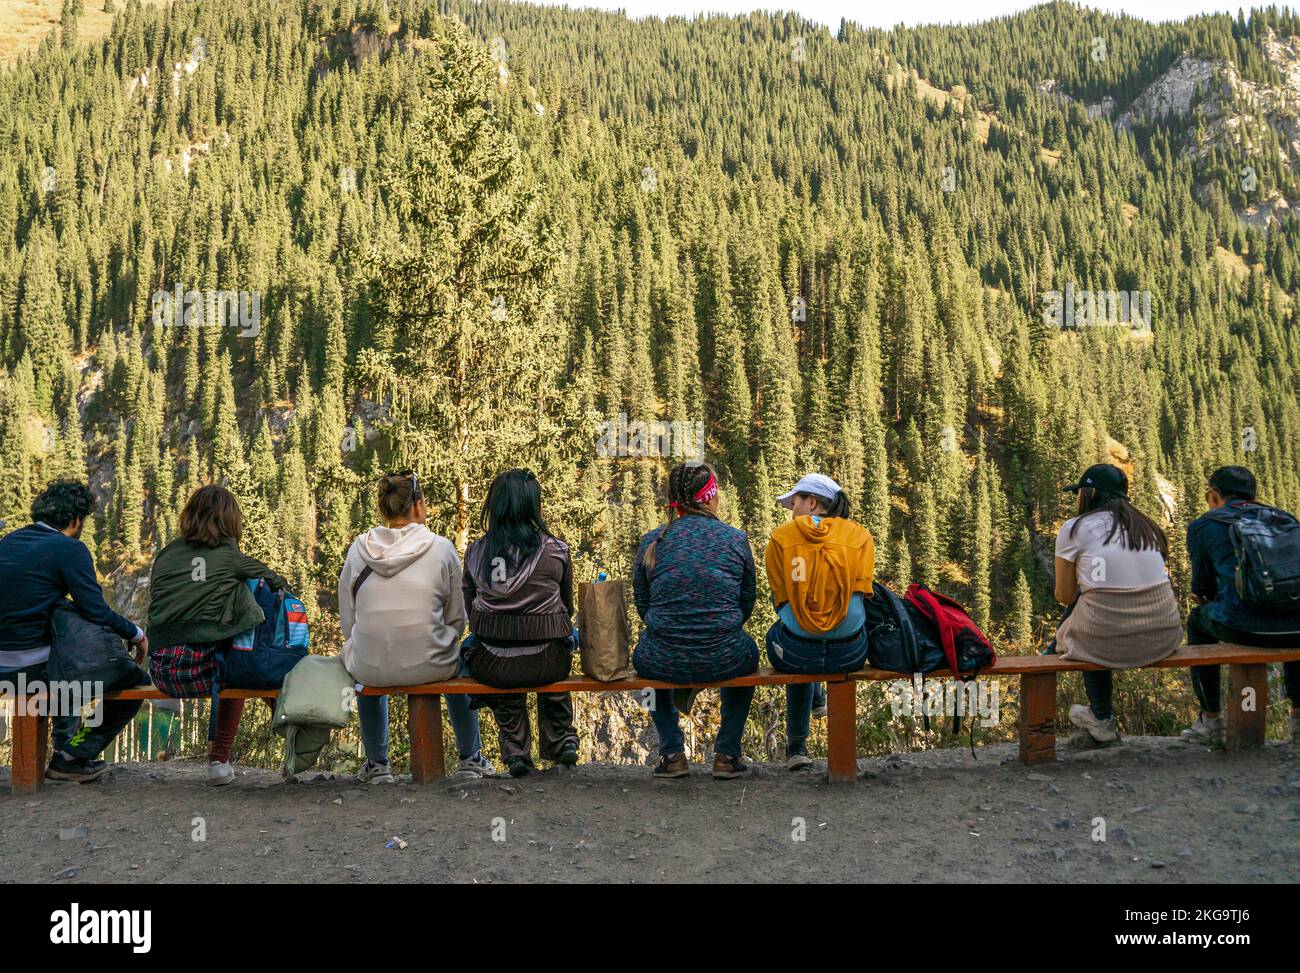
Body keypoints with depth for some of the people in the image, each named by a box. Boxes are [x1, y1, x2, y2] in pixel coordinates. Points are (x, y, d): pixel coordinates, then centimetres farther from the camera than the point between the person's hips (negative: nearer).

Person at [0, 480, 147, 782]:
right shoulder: (70, 549, -11)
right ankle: (71, 758, 4)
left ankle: (65, 743, 41)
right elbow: (97, 612, -16)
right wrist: (137, 634, 1)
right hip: (34, 667, -8)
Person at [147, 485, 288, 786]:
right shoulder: (230, 555, 1)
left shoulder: (165, 555, 12)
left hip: (163, 672, 4)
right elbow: (278, 583, 11)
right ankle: (219, 760, 28)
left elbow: (157, 607, 18)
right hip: (205, 668, -4)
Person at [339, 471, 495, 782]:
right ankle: (471, 759, 45)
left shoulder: (358, 549, -2)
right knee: (458, 660, 35)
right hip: (428, 665, -1)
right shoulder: (441, 548, -8)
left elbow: (347, 620, 4)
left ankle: (376, 765, 46)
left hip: (371, 668, 2)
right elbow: (457, 619, 0)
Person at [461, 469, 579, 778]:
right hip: (546, 665, -1)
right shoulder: (555, 551, -6)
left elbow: (470, 610, 10)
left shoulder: (475, 552, -1)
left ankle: (516, 750, 31)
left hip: (491, 667, 1)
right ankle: (560, 742, 40)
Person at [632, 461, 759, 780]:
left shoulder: (651, 542, 1)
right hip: (724, 661, 0)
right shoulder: (736, 539, 0)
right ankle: (727, 755, 31)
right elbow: (747, 603, 10)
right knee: (747, 652, 36)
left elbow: (641, 604, 10)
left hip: (663, 663, 1)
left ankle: (672, 754, 31)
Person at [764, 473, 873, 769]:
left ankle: (797, 745, 41)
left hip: (796, 654, -2)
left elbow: (780, 600, 1)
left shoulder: (780, 537, 2)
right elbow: (863, 593, 4)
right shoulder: (860, 534, 7)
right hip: (851, 655, 2)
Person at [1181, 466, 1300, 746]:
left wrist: (1205, 599, 43)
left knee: (1198, 619, 32)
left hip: (1243, 628, -3)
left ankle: (1210, 721, 32)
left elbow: (1202, 589, 17)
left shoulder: (1203, 526, 11)